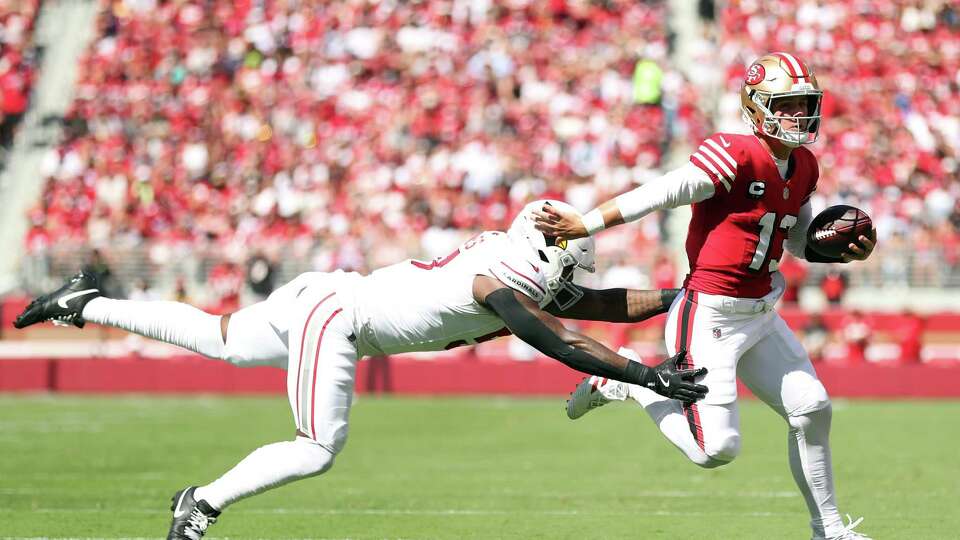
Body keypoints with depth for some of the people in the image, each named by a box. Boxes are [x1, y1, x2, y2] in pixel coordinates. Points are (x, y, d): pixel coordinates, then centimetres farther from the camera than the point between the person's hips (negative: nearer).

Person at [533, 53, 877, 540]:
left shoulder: (803, 167, 8)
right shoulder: (736, 156, -20)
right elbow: (661, 194, -21)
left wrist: (843, 251, 4)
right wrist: (584, 226, -23)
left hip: (761, 314, 8)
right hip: (709, 317, -8)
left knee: (812, 412, 7)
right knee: (716, 449, -10)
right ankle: (628, 381, 11)